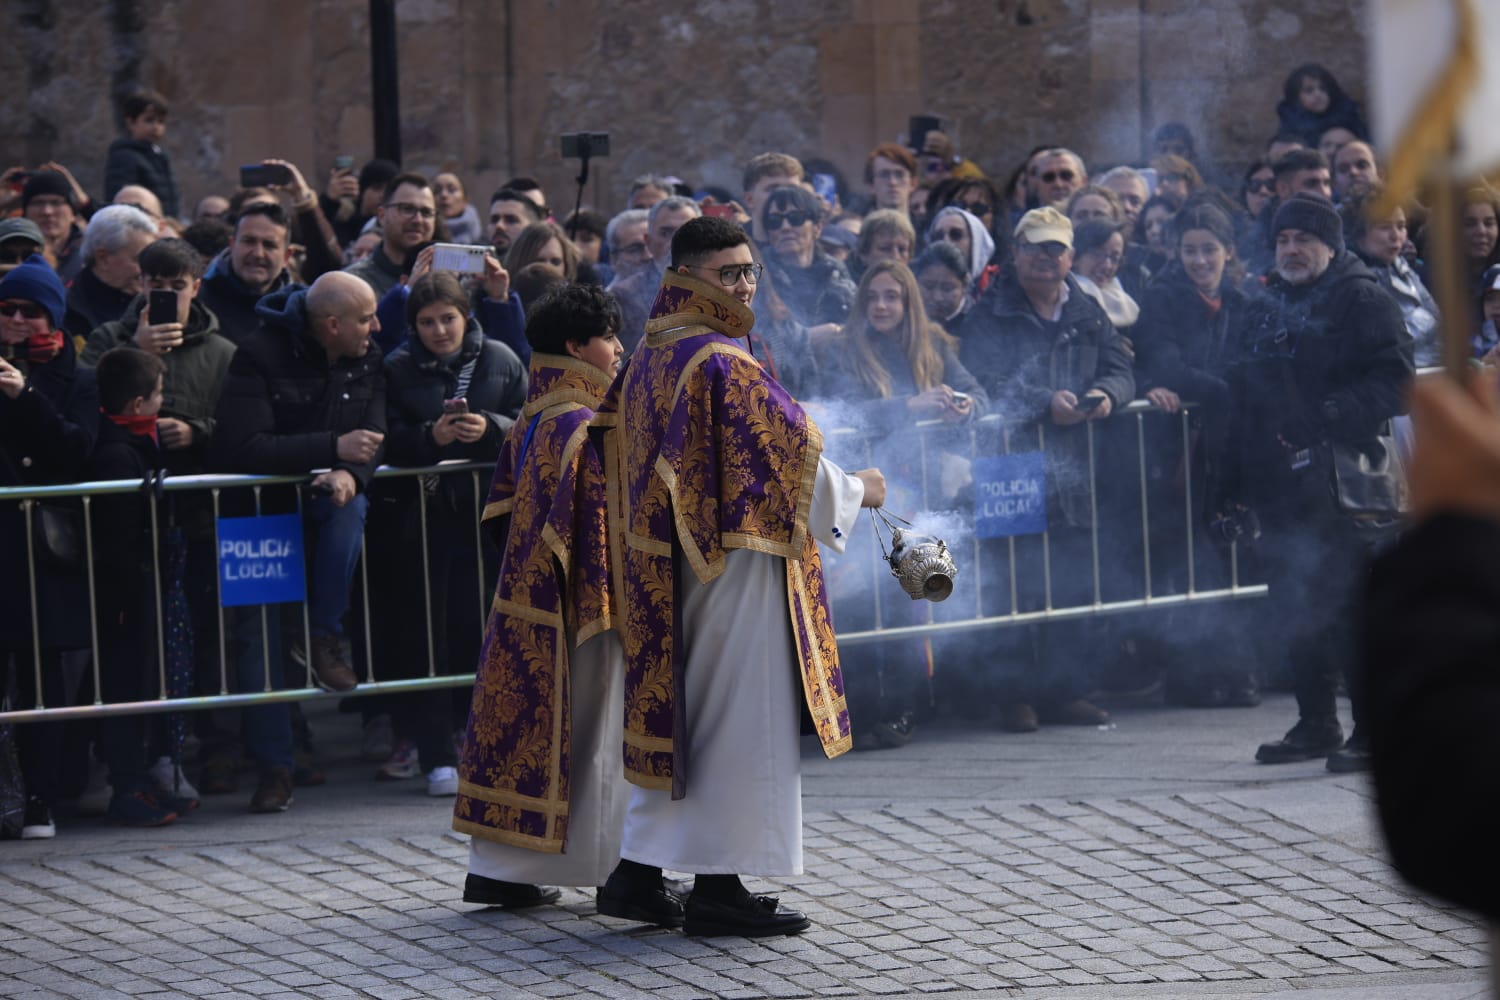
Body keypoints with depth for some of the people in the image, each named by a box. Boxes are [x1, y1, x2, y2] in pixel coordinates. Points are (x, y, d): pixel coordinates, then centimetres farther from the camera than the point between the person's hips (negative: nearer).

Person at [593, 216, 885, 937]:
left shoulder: (649, 360, 10)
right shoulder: (724, 365, -17)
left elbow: (622, 454, 19)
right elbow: (788, 459, -15)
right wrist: (857, 490, 2)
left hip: (669, 567, 9)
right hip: (737, 564, -9)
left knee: (675, 710, 16)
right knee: (740, 716, -3)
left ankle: (640, 865, 16)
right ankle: (718, 887, -1)